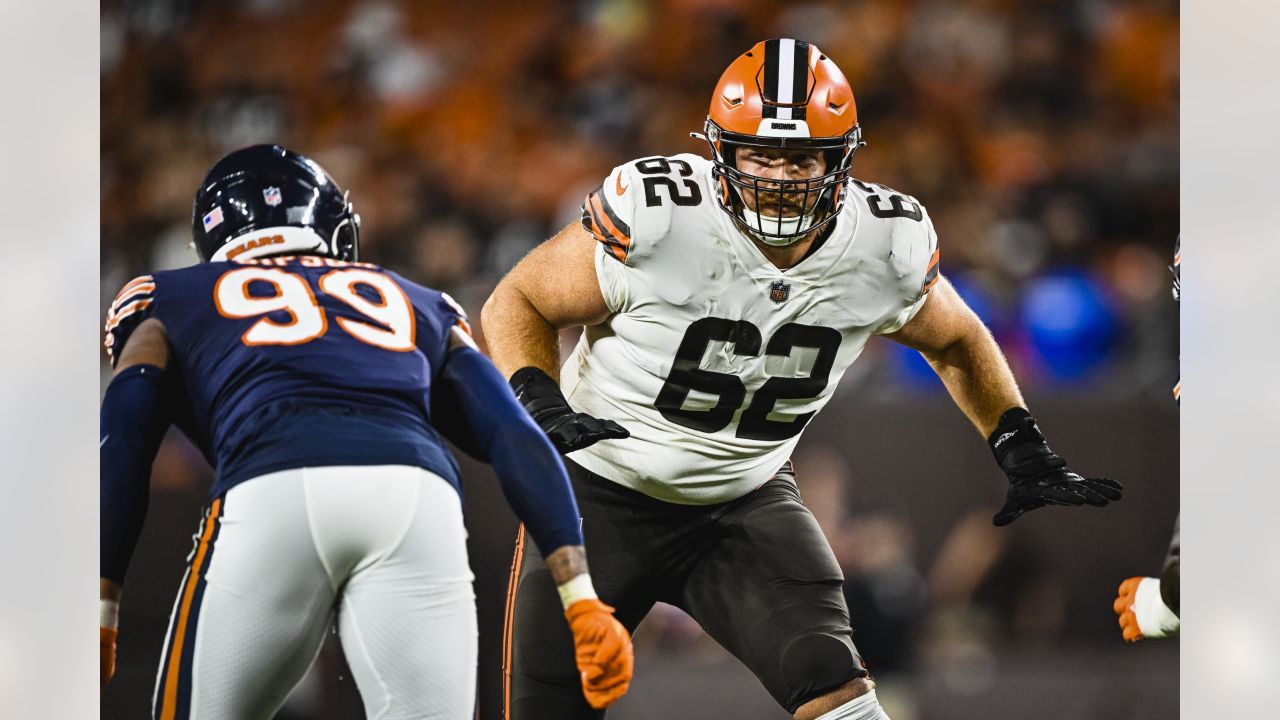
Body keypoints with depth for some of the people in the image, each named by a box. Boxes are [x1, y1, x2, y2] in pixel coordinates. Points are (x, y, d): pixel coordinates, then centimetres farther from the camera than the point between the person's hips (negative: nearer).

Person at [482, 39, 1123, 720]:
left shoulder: (888, 248, -13)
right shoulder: (656, 214, -25)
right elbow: (517, 302, -12)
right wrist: (540, 403, -30)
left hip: (746, 503, 2)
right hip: (602, 491, -2)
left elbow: (957, 344, 10)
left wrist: (1027, 456, 0)